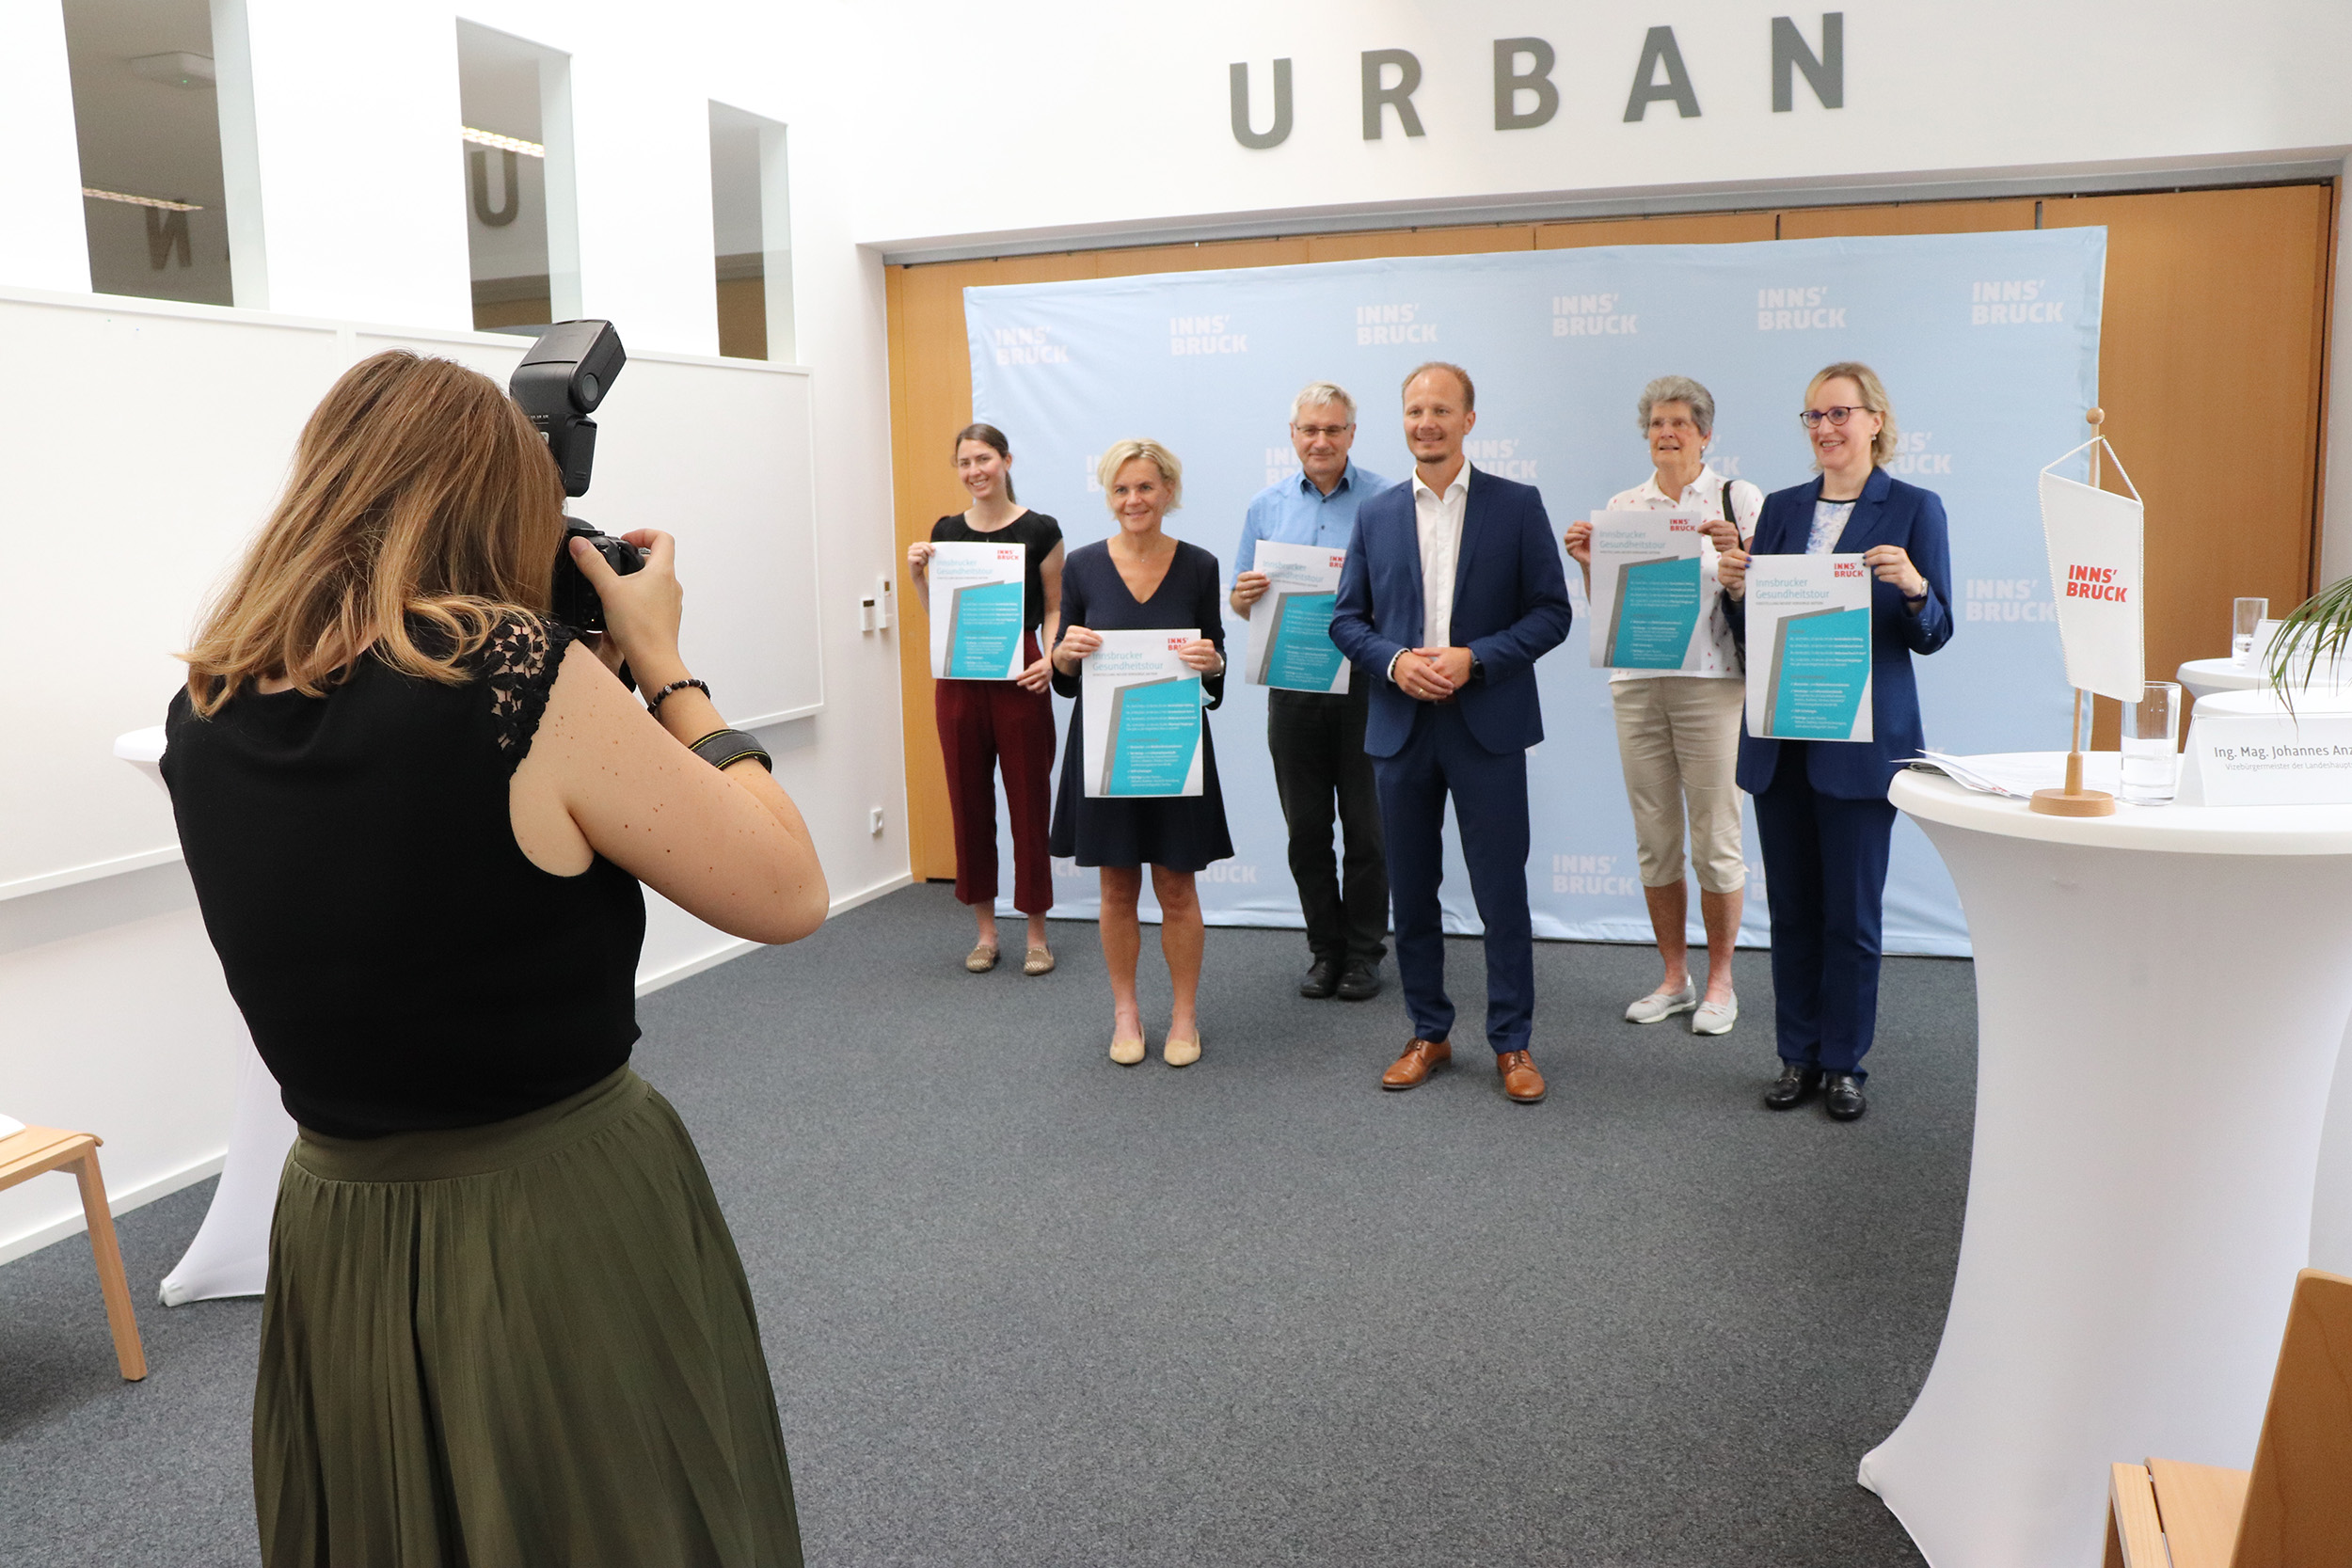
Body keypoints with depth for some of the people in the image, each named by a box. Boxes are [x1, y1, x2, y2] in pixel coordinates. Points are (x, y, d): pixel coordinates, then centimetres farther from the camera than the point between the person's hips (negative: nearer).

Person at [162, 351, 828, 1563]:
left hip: (334, 1237, 6)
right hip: (565, 1235, -6)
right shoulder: (513, 668, -22)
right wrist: (659, 662, -7)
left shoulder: (206, 709, -2)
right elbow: (786, 894, -15)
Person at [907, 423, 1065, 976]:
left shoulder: (1039, 530, -2)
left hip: (1018, 680, -4)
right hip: (959, 680, 4)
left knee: (1029, 801, 1)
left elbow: (1056, 610, 2)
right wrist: (917, 576, -3)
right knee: (968, 802, 8)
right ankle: (985, 931, 20)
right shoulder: (946, 532, 9)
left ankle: (1036, 934, 12)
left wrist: (1050, 659, -15)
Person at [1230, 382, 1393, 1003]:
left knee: (1366, 825, 2)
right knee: (1306, 826, 8)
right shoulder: (1266, 506, 10)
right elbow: (1242, 603, 12)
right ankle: (1325, 948, 20)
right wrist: (1244, 594, -11)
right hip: (1292, 683, 3)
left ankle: (1364, 952, 15)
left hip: (1364, 680, -3)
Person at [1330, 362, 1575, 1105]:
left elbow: (1552, 612, -2)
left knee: (1502, 893, 1)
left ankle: (1512, 1043, 15)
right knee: (1411, 894, 10)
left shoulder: (1517, 506, 1)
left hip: (1486, 726, -3)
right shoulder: (1376, 515, 8)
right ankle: (1428, 1034, 24)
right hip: (1401, 729, 3)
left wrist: (1476, 659, -16)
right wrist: (1395, 661, -10)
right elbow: (1347, 618, 9)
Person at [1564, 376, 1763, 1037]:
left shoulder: (1739, 499, 2)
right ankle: (1674, 977, 21)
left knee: (1715, 838, -1)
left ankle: (1719, 981, 14)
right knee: (1654, 839, 8)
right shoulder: (1622, 507, 12)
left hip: (1712, 680, -3)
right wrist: (1587, 562, -3)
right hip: (1636, 683, 4)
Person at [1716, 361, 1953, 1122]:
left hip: (1861, 738, -4)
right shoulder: (1782, 508, 11)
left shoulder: (1914, 508, -1)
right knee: (1791, 906, 10)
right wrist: (1736, 587, -9)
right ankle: (1798, 1055, 22)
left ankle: (1844, 1063, 16)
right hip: (1778, 736, 4)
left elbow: (1934, 634, -3)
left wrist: (1913, 584, -23)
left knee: (1851, 910, 1)